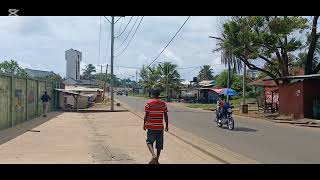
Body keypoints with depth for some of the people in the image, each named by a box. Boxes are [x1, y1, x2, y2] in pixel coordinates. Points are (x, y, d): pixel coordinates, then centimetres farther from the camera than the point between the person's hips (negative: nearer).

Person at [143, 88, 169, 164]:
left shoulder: (149, 104, -6)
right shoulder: (163, 104, 1)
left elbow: (146, 115, -6)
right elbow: (165, 116, 2)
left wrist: (144, 124, 6)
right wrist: (167, 125, 10)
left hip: (151, 127, -2)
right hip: (160, 127, 2)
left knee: (149, 142, 5)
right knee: (159, 144, 11)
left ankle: (154, 155, -20)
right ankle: (156, 160, 17)